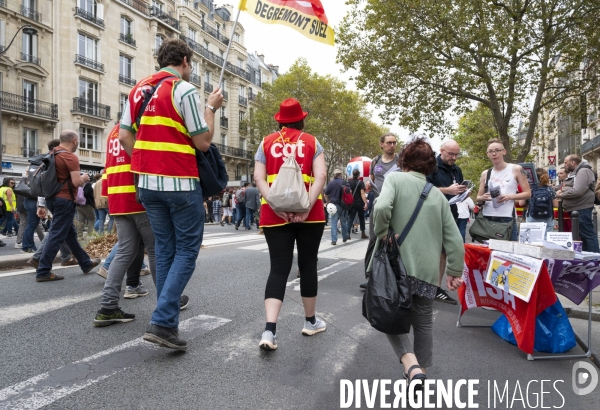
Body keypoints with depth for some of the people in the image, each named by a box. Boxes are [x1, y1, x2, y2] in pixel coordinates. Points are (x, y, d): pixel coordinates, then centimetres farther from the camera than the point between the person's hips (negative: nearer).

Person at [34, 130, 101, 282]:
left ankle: (86, 263, 29)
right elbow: (77, 182, -20)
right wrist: (84, 178, 3)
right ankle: (43, 272, -2)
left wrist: (41, 203, 18)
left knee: (70, 233, 17)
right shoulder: (71, 157, -13)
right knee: (56, 236, -5)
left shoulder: (51, 155, 13)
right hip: (64, 200, -10)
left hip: (52, 198, 10)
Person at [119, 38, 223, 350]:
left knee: (165, 249, 15)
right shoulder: (184, 90, -9)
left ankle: (168, 321, 21)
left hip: (147, 183, 7)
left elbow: (124, 136, 10)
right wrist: (211, 108, 1)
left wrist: (145, 164, 17)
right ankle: (162, 321, -4)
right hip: (180, 182, -7)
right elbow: (203, 142, -11)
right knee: (187, 249, 4)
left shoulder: (138, 89, 12)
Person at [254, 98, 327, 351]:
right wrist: (307, 206, -15)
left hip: (275, 215, 1)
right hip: (310, 215, -1)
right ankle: (311, 321, 26)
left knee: (279, 268, 2)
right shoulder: (311, 142, 7)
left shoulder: (266, 143, 10)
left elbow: (259, 178, -3)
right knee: (308, 265, 11)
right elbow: (320, 175, -8)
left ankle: (269, 330, -10)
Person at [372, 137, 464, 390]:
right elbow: (454, 240, 7)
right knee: (423, 322, 20)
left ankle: (411, 366, -6)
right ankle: (421, 370, 28)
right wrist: (455, 271, 16)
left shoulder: (395, 179, -1)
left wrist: (382, 236, -7)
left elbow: (381, 208, -22)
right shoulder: (438, 195, 10)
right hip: (428, 269, 4)